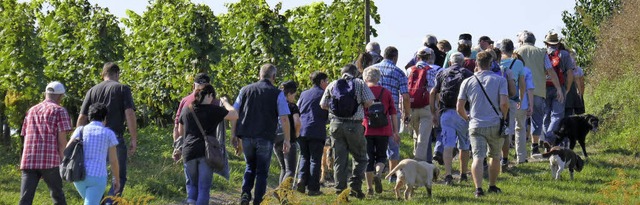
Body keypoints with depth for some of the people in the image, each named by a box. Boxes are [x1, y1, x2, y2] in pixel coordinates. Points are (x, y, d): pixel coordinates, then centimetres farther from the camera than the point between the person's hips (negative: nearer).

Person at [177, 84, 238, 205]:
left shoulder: (186, 109, 9)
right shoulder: (213, 110, -5)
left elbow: (180, 131, 20)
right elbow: (234, 115, 1)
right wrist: (225, 102, 15)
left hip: (189, 151, 3)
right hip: (206, 152, -3)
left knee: (192, 184, 16)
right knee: (204, 187, 3)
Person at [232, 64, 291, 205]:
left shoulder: (245, 90, 7)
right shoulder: (277, 94, -2)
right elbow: (284, 119, -6)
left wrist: (234, 134, 15)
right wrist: (287, 140, 1)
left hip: (246, 136, 3)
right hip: (265, 138, -3)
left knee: (250, 166, 21)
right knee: (262, 171, 8)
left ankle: (245, 193, 1)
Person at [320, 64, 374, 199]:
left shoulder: (332, 85, 10)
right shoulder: (360, 84, 3)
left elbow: (323, 105, 8)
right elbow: (369, 102, -5)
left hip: (336, 124, 2)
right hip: (354, 125, -2)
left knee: (339, 159, 6)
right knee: (360, 157, 8)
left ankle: (340, 189, 3)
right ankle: (355, 184, -9)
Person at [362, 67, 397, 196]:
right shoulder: (386, 93, 4)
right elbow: (393, 113, 6)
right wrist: (395, 130, 12)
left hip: (366, 130, -1)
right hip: (383, 130, 1)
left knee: (368, 158, 7)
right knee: (381, 156, 13)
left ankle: (369, 188, 7)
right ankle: (378, 174, -17)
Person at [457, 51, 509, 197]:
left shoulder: (467, 82, 5)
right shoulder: (499, 80, -2)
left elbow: (459, 108, 3)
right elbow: (504, 104, -12)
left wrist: (467, 118, 22)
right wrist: (503, 117, 7)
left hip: (476, 126, 0)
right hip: (495, 124, 0)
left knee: (478, 157, -7)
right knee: (495, 156, 19)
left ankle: (478, 188, -25)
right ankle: (492, 186, 31)